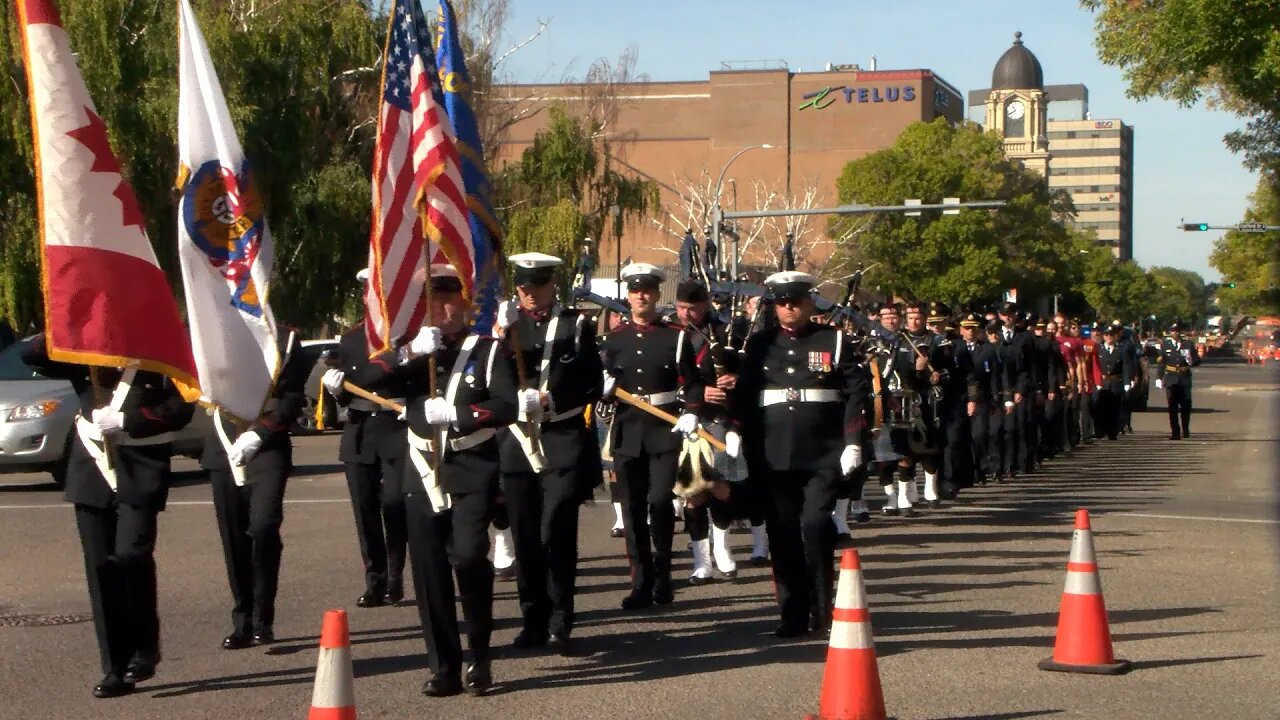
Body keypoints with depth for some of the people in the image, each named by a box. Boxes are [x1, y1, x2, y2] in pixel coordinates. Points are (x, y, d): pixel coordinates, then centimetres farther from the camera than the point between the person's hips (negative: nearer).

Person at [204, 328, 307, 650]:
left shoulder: (285, 339, 4)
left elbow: (293, 397, -1)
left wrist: (259, 433, -12)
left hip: (268, 447, -3)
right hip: (225, 450, 3)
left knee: (263, 527, -18)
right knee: (234, 538, 4)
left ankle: (263, 620, -7)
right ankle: (243, 623, 14)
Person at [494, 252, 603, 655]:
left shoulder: (577, 326, 5)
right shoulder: (506, 326, 11)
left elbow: (591, 385, 0)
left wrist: (547, 400, -12)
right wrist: (500, 335, -13)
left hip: (564, 441, -3)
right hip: (517, 440, 3)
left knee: (557, 532, -11)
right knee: (525, 535, 5)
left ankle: (560, 622, -3)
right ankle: (534, 621, 15)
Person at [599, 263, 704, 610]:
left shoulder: (676, 337, 3)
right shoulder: (613, 340, 9)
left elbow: (692, 383, 5)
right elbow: (602, 386, 13)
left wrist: (690, 413, -11)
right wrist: (603, 387, -10)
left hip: (665, 429, -2)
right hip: (627, 432, 3)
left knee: (660, 501, -13)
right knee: (633, 508, 3)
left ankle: (662, 575, 5)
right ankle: (641, 584, 9)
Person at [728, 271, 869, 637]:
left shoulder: (834, 341, 4)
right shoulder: (759, 344, 10)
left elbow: (857, 393, 1)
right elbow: (743, 391, 10)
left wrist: (853, 442, -7)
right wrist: (735, 430, -5)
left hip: (824, 454, -2)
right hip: (775, 455, 2)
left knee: (816, 523, -12)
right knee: (782, 531, 3)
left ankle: (821, 607, 4)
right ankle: (793, 613, 13)